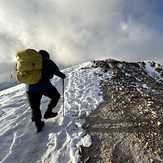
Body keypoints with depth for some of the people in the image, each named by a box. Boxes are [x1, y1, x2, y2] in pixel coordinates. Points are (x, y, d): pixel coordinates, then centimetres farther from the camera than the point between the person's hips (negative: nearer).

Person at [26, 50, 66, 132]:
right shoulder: (47, 61, 7)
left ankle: (38, 125, 27)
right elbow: (56, 71, -3)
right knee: (56, 96, 21)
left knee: (34, 108, 20)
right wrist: (62, 75, 16)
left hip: (29, 88, 5)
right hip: (44, 86, -5)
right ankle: (48, 113, 21)